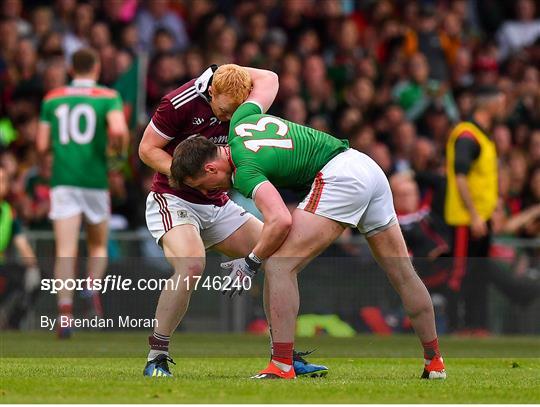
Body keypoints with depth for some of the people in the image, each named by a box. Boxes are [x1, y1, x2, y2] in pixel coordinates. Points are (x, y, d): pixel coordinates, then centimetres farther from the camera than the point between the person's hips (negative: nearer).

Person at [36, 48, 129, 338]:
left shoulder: (52, 99, 9)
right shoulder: (108, 97, 1)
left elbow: (42, 145, 8)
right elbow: (118, 130, -17)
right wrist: (119, 148, 4)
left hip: (62, 180, 1)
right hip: (95, 180, -1)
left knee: (65, 250, -6)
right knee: (98, 246, 18)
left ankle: (65, 308, -24)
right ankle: (93, 287, -10)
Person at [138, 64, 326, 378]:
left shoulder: (240, 105, -6)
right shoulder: (180, 103, -19)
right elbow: (147, 149, -13)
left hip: (218, 205, 6)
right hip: (173, 200, -6)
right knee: (191, 266, -33)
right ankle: (156, 358, -22)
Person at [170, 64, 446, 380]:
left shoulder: (245, 170, -12)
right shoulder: (240, 122, 11)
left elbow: (280, 220, -25)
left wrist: (251, 263, -12)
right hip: (370, 167, 10)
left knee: (279, 266, -11)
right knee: (402, 273, 16)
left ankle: (282, 366, -16)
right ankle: (435, 362, 25)